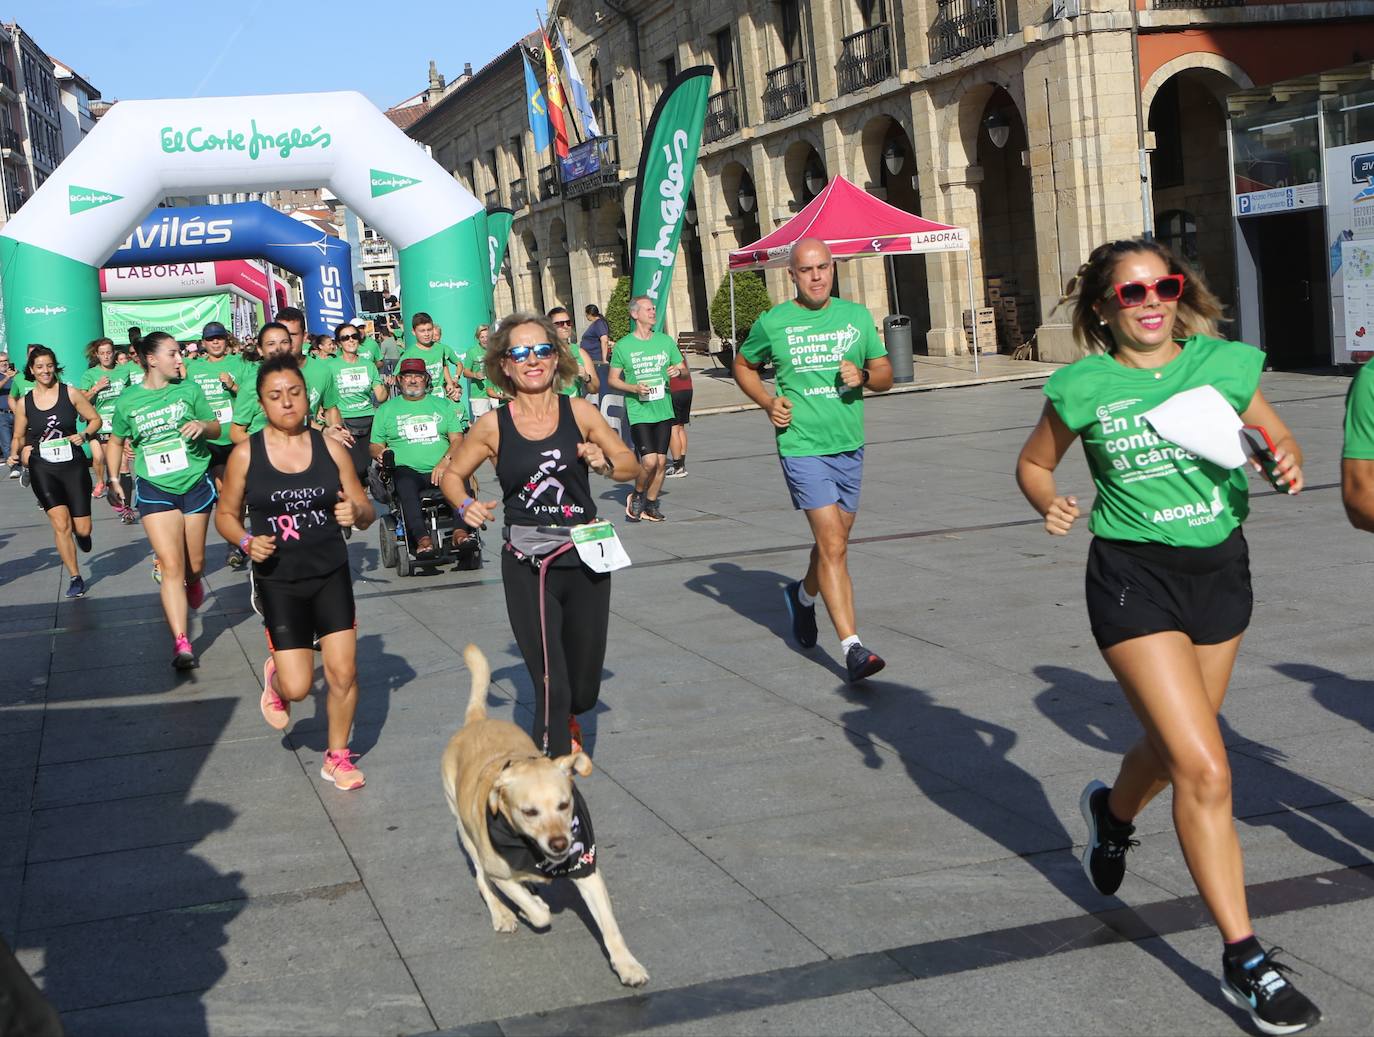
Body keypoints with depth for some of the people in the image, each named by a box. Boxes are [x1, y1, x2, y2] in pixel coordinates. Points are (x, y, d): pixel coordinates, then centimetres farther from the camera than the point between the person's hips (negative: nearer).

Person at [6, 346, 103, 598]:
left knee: (82, 530, 0)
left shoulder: (70, 393, -3)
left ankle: (82, 535, 39)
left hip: (74, 466, 0)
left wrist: (85, 435, -15)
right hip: (43, 470, 0)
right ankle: (75, 577, 4)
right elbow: (19, 437, 14)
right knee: (61, 524, -11)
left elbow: (95, 419, 4)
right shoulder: (24, 402, 2)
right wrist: (15, 454, -6)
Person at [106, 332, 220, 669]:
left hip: (196, 484, 1)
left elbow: (216, 428, 6)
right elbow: (116, 442, 14)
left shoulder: (189, 389, -1)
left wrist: (203, 426, -16)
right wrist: (114, 479, 6)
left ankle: (193, 582, 50)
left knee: (195, 562, 12)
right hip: (155, 489, -1)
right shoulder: (128, 401, -1)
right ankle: (181, 643, -13)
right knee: (171, 566, -11)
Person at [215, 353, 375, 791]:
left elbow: (366, 512, 5)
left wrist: (356, 513, -19)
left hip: (331, 575, 2)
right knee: (298, 686, -6)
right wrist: (247, 541, -14)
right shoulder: (246, 454, -5)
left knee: (343, 673, -3)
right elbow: (225, 514, 6)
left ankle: (338, 757, 20)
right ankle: (275, 677, 32)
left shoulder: (330, 448, -1)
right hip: (279, 581, -1)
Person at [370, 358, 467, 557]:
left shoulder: (443, 404, 19)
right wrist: (381, 453, -7)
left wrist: (445, 461, -10)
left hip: (441, 469, 1)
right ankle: (422, 538, -50)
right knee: (405, 483, -38)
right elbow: (375, 445, 19)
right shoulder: (386, 409, 19)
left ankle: (460, 530, -43)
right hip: (408, 470, -1)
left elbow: (457, 439, 10)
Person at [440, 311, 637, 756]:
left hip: (585, 559, 2)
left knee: (584, 690, 13)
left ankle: (562, 720, 48)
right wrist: (465, 505, -9)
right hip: (527, 568, -2)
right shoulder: (493, 426, -2)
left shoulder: (579, 412, -1)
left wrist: (606, 463, -14)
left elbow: (631, 464, 8)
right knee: (551, 682, -8)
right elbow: (453, 474, 11)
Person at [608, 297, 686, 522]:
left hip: (663, 410, 4)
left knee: (660, 461, 3)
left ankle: (651, 504, 19)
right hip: (638, 412, -4)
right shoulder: (623, 346, -3)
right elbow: (612, 380, 2)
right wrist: (634, 388, -14)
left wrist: (678, 371, -10)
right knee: (649, 461, -15)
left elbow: (684, 370, 14)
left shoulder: (665, 341, 7)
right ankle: (636, 496, 11)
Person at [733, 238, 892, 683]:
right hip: (801, 446, -4)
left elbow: (885, 375, 12)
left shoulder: (857, 317, 6)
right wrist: (768, 402, -2)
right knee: (832, 545, -14)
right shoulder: (773, 323, -1)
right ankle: (853, 649, -16)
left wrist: (863, 375, -11)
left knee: (834, 541, 16)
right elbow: (742, 366, 15)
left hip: (849, 446, 4)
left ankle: (804, 594, 47)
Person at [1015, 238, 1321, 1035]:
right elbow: (1034, 463, 8)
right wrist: (1053, 505, -13)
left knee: (1174, 749, 20)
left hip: (1221, 568, 4)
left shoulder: (1224, 364, -1)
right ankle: (1245, 961, -1)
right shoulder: (1084, 388, -7)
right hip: (1135, 580, -4)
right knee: (1206, 771, -13)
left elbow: (1277, 434, 12)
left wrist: (1287, 463, -10)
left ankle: (1112, 811, 56)